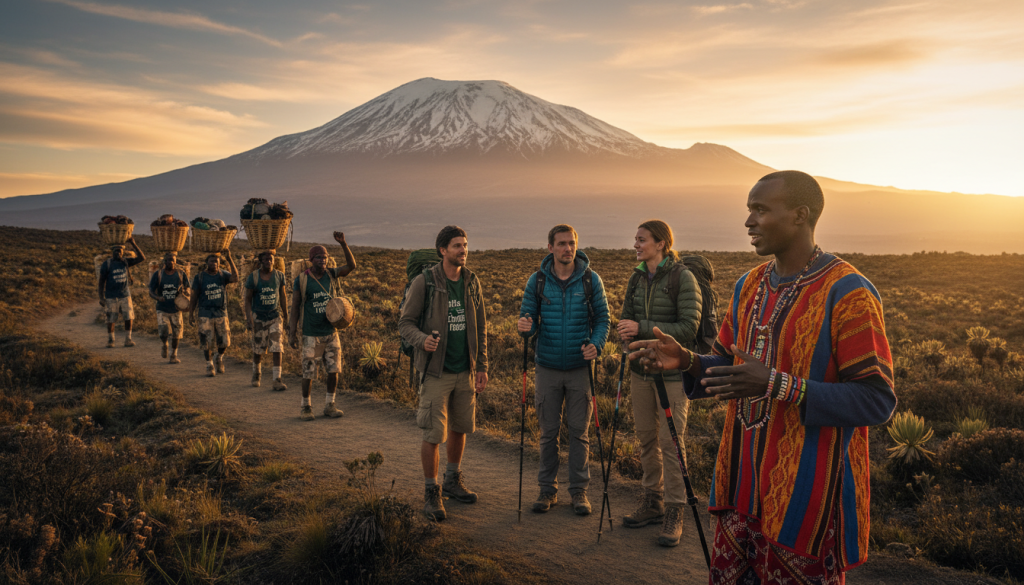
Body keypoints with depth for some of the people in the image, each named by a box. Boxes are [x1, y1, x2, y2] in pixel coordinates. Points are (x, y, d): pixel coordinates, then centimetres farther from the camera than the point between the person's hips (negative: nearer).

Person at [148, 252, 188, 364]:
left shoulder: (181, 275, 2)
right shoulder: (158, 274, -1)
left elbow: (187, 292, 7)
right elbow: (151, 291, -1)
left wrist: (183, 291, -18)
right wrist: (158, 297, -23)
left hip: (176, 309, 1)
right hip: (162, 309, -1)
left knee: (176, 334, 5)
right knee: (163, 332, -15)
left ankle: (174, 355, 24)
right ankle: (164, 345, 19)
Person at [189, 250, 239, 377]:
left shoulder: (223, 275, 1)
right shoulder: (199, 277, 0)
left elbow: (235, 278, -21)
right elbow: (194, 297, 3)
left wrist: (229, 259, -24)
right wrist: (191, 314, -1)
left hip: (221, 312, 1)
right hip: (205, 314, -1)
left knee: (224, 341, 3)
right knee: (207, 342, 1)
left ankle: (219, 359, 31)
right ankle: (209, 365, 17)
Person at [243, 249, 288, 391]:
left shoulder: (279, 275, -3)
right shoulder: (253, 277, -10)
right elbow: (247, 299, -5)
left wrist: (286, 316, 10)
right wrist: (249, 319, -13)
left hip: (275, 316, 1)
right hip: (259, 318, -1)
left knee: (277, 348, -8)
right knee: (258, 349, 11)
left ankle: (277, 380, -7)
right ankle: (256, 374, 37)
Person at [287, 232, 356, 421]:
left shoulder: (330, 274, 3)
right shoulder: (301, 280, -7)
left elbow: (351, 266, -10)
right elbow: (295, 307, -4)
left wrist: (343, 244, -21)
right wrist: (292, 333, -8)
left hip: (331, 332, 4)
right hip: (311, 335, -4)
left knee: (334, 370, 5)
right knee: (308, 373, 1)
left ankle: (330, 405, 18)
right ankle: (305, 407, 17)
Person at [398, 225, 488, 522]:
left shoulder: (472, 282, 4)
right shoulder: (424, 282, -11)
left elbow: (480, 327, 10)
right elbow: (405, 322, -7)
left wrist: (482, 366, 8)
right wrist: (422, 340, -28)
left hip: (465, 371, 5)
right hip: (436, 371, -5)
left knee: (459, 428, 16)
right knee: (433, 434, -4)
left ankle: (453, 480, 36)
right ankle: (431, 493, 12)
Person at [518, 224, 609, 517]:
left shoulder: (591, 279, -2)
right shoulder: (537, 281, 0)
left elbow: (602, 319, 2)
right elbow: (529, 317, 3)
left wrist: (596, 345, -17)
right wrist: (525, 326, -21)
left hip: (580, 368, -1)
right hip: (548, 368, 1)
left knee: (579, 431, 5)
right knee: (548, 432, 8)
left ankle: (579, 490, 18)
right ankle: (548, 489, 21)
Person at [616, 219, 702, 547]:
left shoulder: (682, 278, -11)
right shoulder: (637, 278, 9)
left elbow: (689, 327, -16)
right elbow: (628, 315, 16)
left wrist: (643, 328, -21)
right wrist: (625, 330, -8)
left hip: (672, 372, -6)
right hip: (641, 369, 6)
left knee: (670, 441, -4)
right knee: (646, 438, 11)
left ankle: (674, 513, 8)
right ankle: (652, 503, 25)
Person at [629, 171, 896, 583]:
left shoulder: (847, 294, -16)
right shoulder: (750, 285, 7)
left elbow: (877, 401, -18)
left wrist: (776, 385, -28)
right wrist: (686, 361, -6)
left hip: (807, 500, -6)